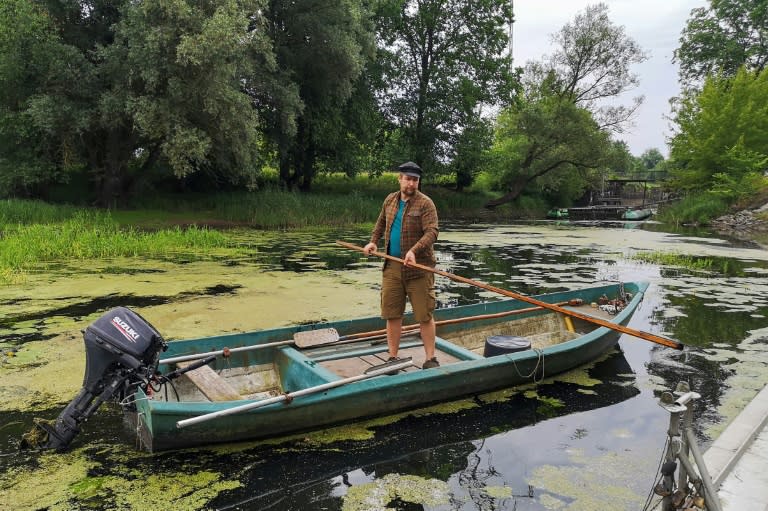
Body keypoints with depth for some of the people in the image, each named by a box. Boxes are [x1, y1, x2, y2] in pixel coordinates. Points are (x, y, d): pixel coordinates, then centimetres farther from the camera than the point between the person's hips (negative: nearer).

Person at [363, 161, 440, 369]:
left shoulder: (425, 203, -7)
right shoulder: (390, 200, 11)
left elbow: (432, 232, -17)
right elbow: (381, 222, 28)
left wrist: (414, 251, -30)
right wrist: (373, 241, 14)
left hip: (418, 267, -5)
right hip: (392, 266, 5)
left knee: (424, 315, 0)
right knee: (392, 314, 8)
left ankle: (430, 359, 11)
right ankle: (393, 358, 19)